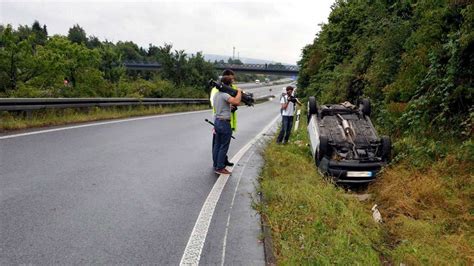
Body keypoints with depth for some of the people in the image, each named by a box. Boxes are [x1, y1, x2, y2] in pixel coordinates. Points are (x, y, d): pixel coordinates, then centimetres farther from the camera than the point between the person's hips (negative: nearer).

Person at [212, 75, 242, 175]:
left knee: (217, 145, 14)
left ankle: (216, 166, 23)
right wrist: (239, 92, -14)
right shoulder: (224, 95, -19)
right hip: (224, 123, -9)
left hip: (217, 121, 9)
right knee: (224, 147, -1)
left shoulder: (216, 94, 11)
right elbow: (236, 102, -30)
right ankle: (220, 168, 3)